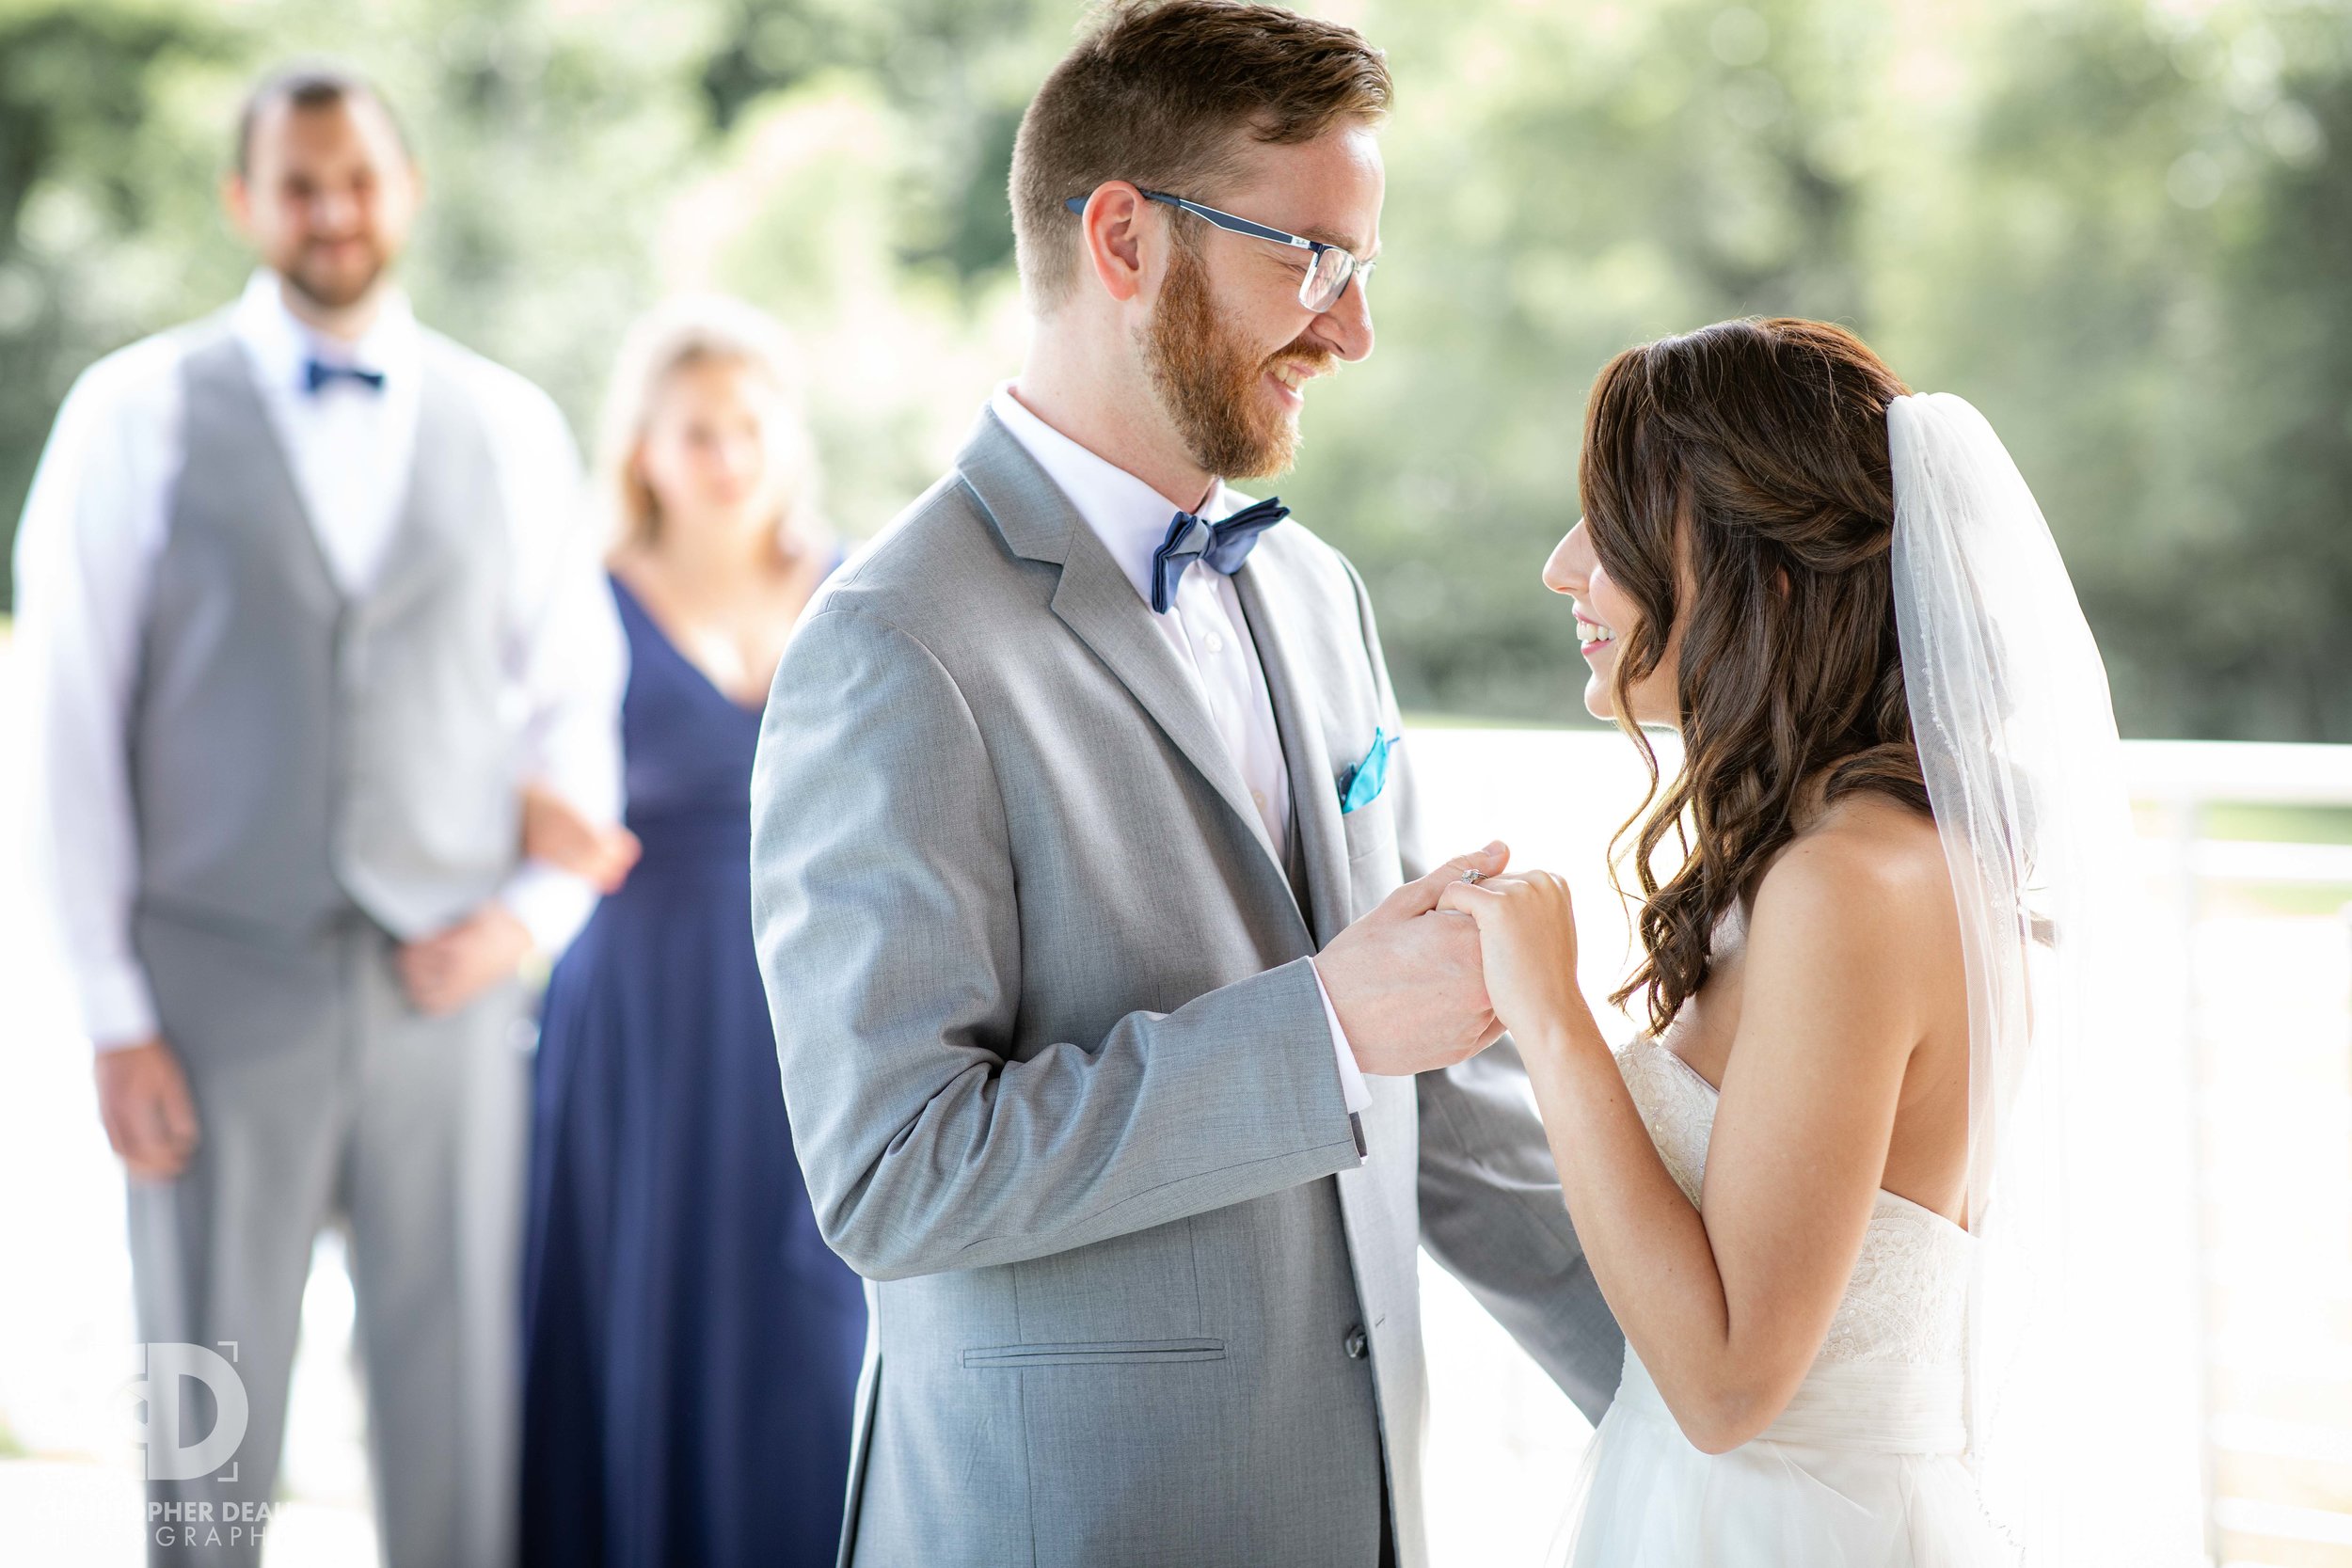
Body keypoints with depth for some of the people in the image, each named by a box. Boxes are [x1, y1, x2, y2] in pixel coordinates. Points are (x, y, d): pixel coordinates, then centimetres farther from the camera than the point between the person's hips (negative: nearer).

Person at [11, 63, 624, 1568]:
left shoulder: (512, 428, 8)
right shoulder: (138, 413, 1)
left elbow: (575, 700, 14)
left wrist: (535, 910, -2)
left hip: (443, 993, 2)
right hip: (221, 991, -1)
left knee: (457, 1410, 6)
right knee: (211, 1423, 5)